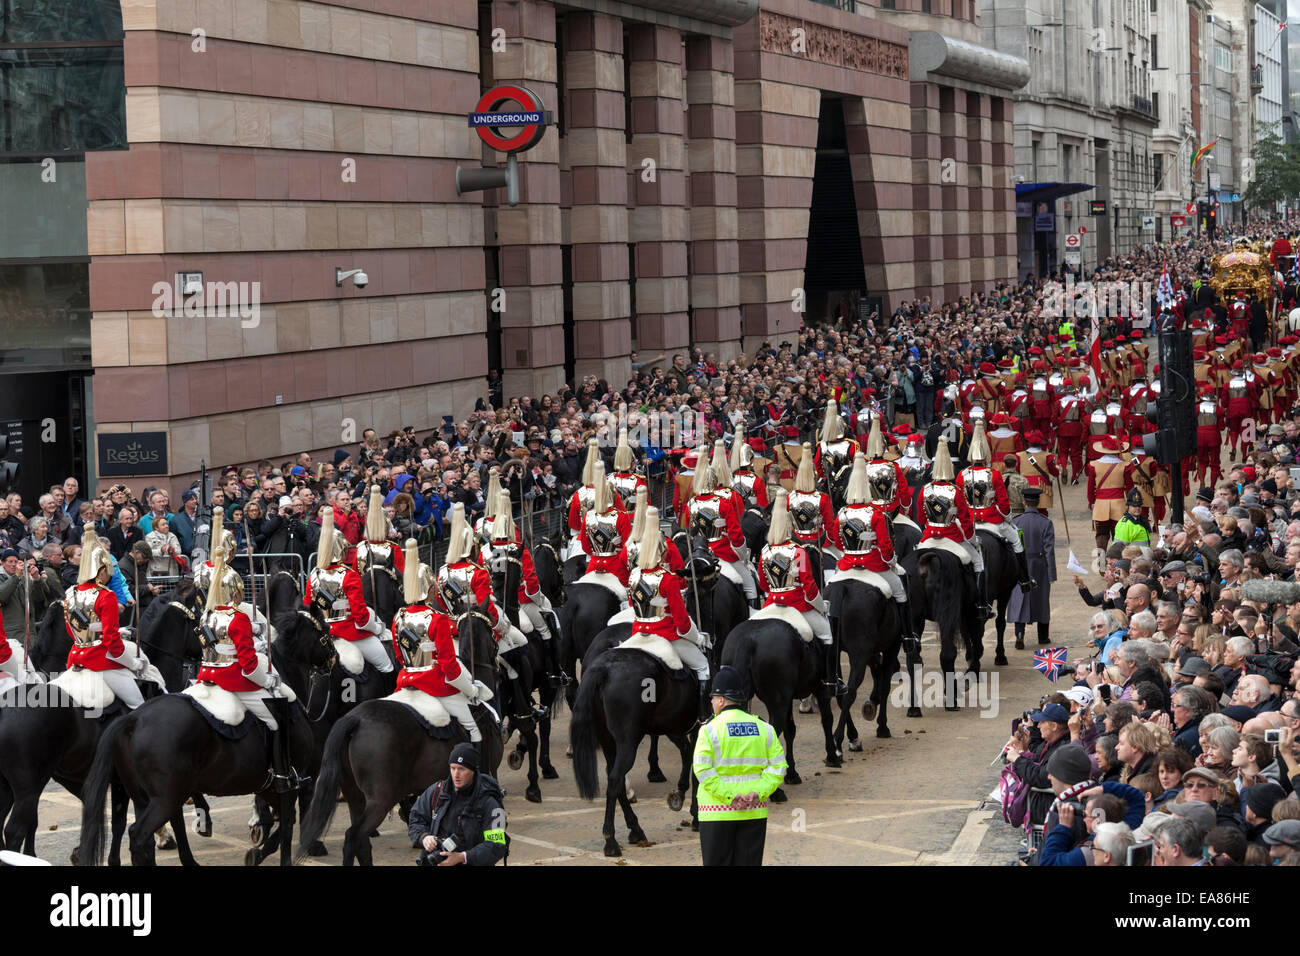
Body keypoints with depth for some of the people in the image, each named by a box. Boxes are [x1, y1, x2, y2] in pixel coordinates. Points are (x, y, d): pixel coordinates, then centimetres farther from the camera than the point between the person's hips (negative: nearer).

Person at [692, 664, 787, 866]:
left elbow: (703, 771, -16)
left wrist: (728, 796, -16)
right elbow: (778, 767, 0)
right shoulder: (763, 728, 6)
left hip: (718, 812, -4)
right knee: (749, 862, 8)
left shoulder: (710, 730, -7)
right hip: (755, 813, 4)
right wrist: (759, 792, -8)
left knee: (717, 862, 4)